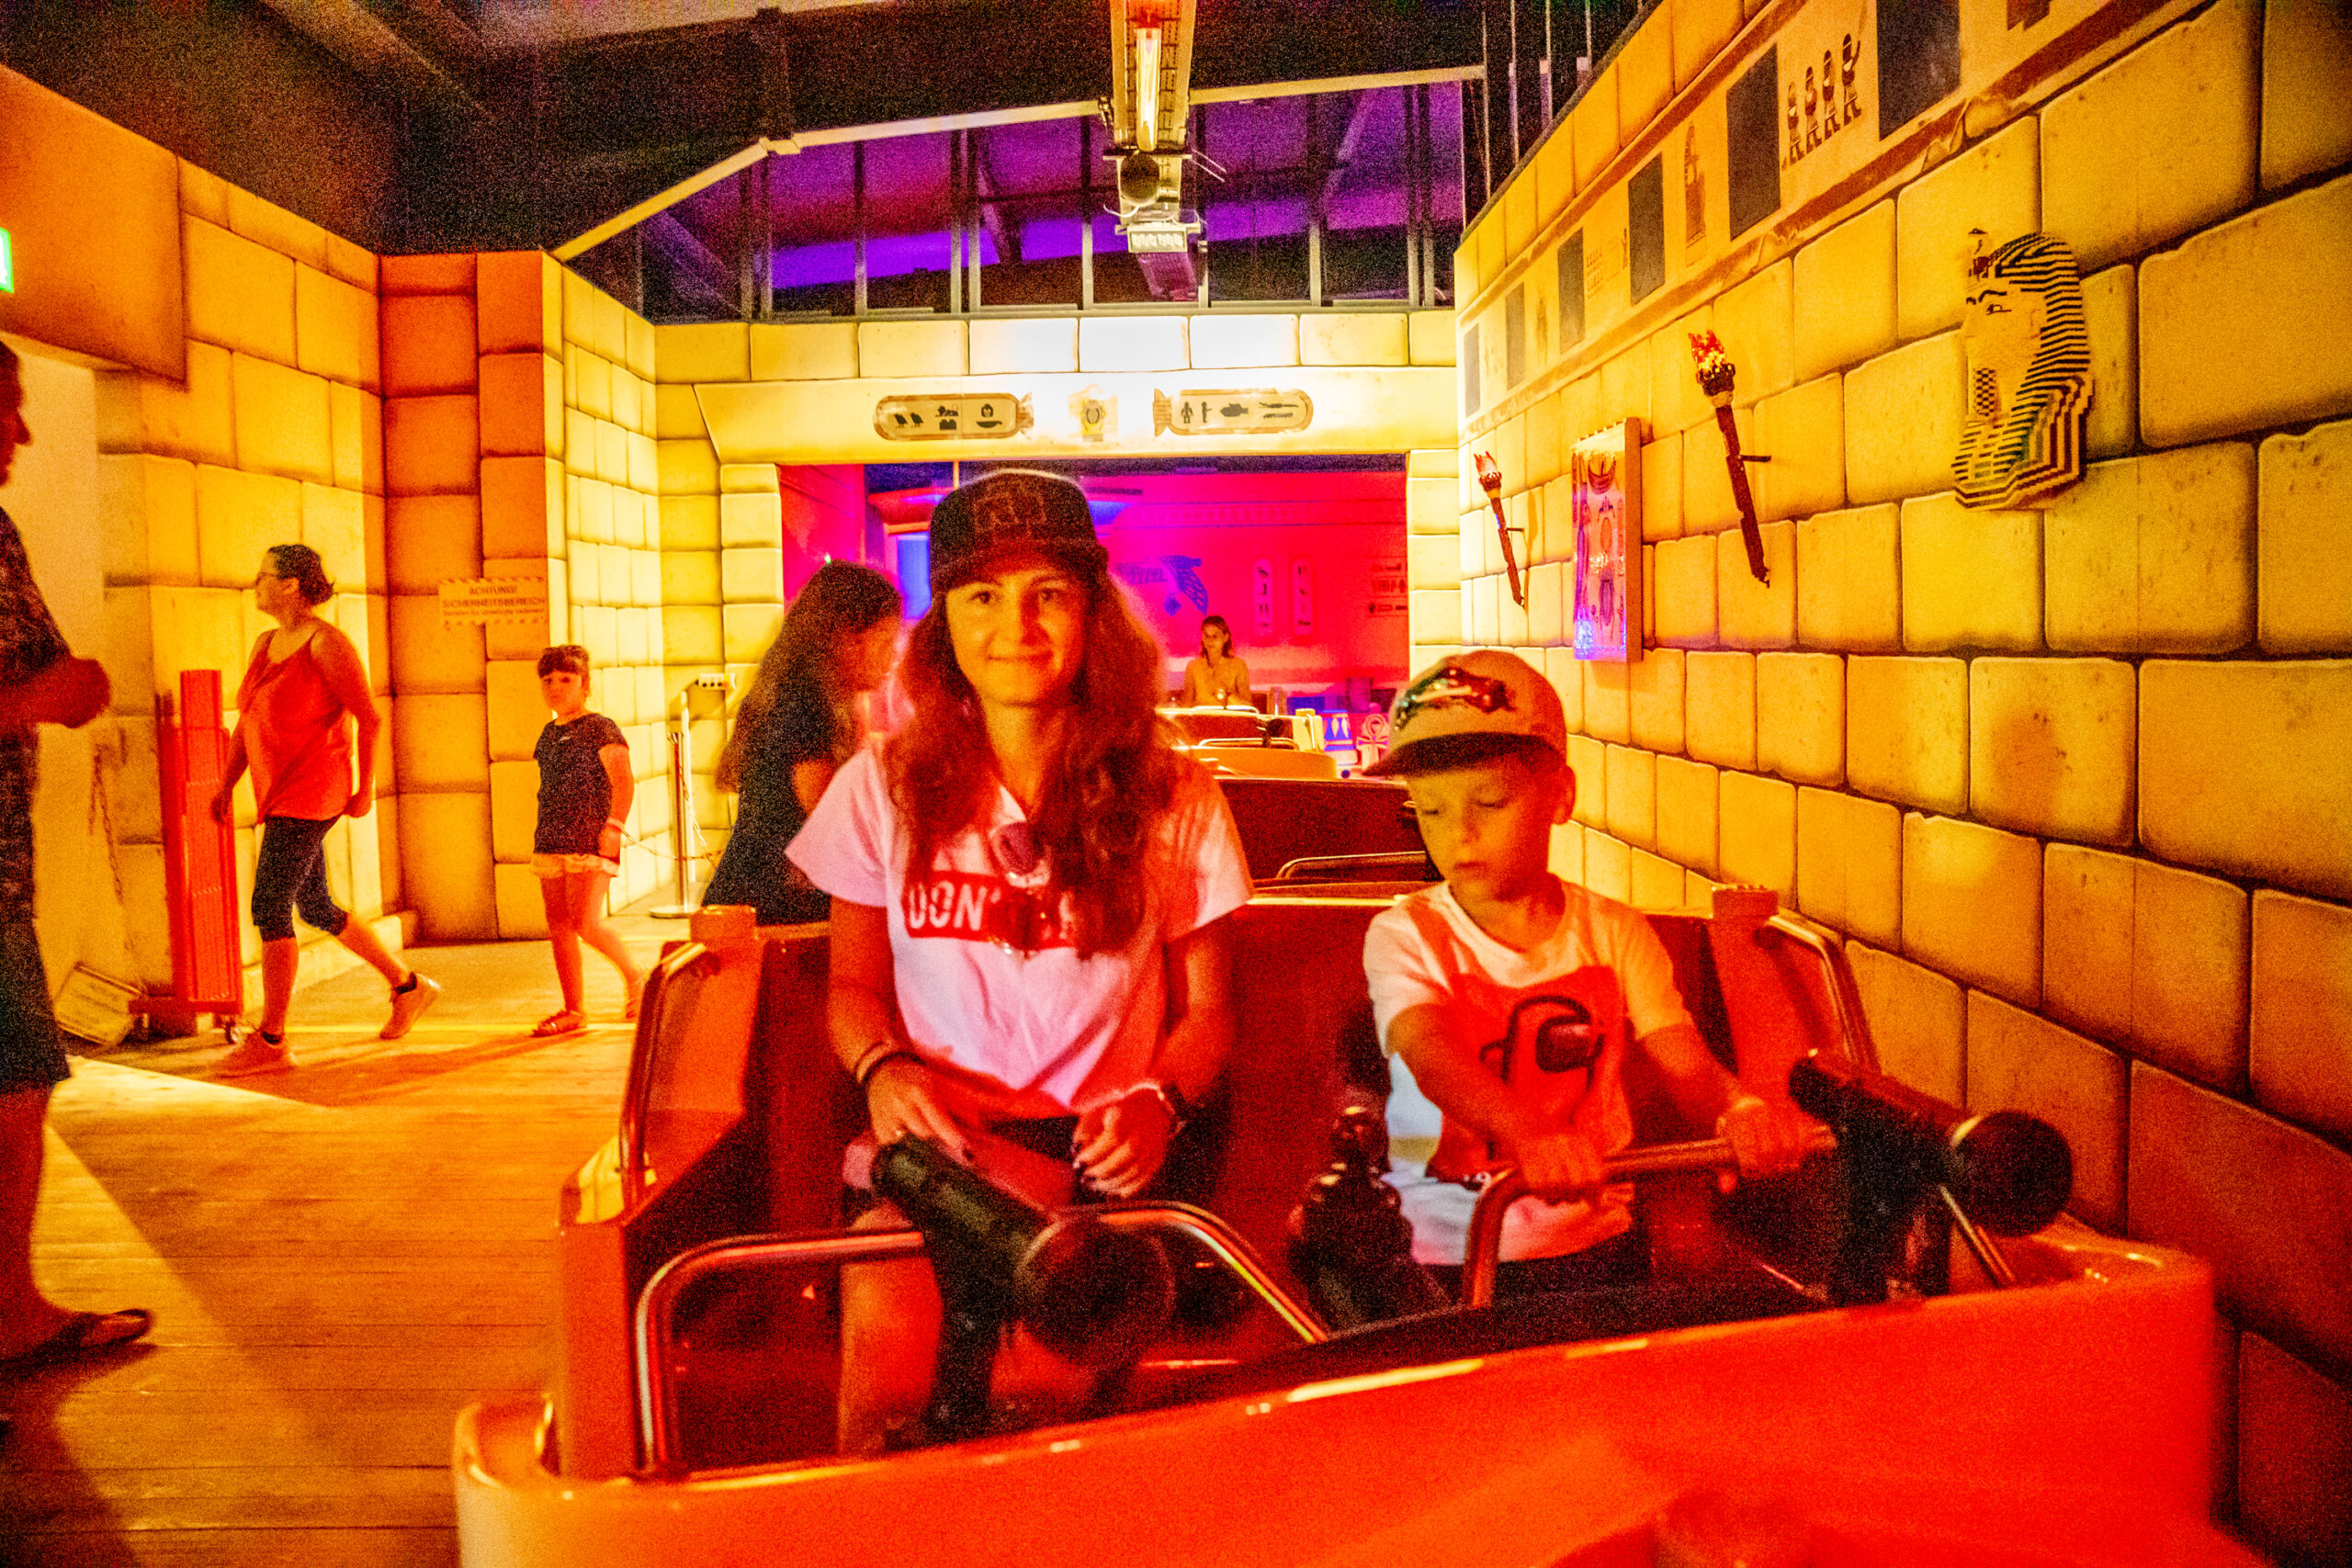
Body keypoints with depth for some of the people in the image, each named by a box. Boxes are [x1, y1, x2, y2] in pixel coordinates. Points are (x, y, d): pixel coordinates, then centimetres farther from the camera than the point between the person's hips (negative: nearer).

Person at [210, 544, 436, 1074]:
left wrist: (365, 789, -12)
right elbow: (247, 724, 17)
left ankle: (269, 1041, -5)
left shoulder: (326, 642, -12)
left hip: (310, 792, -10)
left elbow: (369, 717, -13)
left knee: (269, 909, -10)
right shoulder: (266, 645, 14)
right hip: (282, 794, 10)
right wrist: (226, 788, 9)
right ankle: (408, 986, 27)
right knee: (314, 908, 15)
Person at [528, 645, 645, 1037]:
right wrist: (542, 835, 18)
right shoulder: (549, 734, 17)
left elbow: (624, 782, -11)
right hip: (550, 842, 7)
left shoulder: (601, 729, -4)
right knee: (558, 926, 3)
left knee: (586, 923, -14)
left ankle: (633, 973, 10)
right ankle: (573, 1011, 8)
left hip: (591, 841, -7)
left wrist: (613, 829, -19)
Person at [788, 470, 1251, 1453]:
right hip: (934, 1136, 1)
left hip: (1098, 1151, -1)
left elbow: (1206, 1012, 11)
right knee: (886, 1337, -31)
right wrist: (883, 1070, -6)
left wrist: (1158, 1103, -10)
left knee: (1033, 1379, -30)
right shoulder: (885, 788, 6)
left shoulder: (1173, 799, 5)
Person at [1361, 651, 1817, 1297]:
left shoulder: (1615, 933, 4)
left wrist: (1740, 1112, -33)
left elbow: (1688, 1065, -7)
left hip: (1592, 1244, 3)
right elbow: (1432, 1056, -25)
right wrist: (1530, 1135, -47)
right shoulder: (1405, 935, -6)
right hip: (1445, 1255, -2)